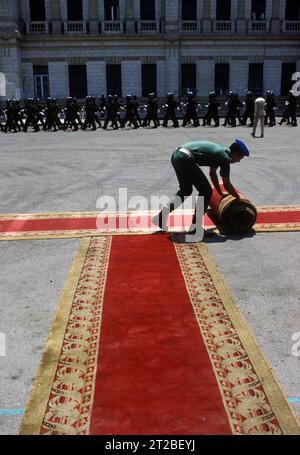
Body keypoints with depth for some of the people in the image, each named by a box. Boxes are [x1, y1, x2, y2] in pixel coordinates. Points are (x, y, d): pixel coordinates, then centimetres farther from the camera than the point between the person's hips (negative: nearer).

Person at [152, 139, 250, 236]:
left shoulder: (219, 151, 24)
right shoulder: (224, 157, -1)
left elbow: (212, 174, 37)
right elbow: (227, 184, 2)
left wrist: (221, 192, 44)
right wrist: (239, 198, 17)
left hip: (176, 155, 10)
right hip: (186, 159, -10)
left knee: (185, 190, 25)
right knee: (206, 191, 0)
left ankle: (160, 216, 22)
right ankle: (194, 227, 6)